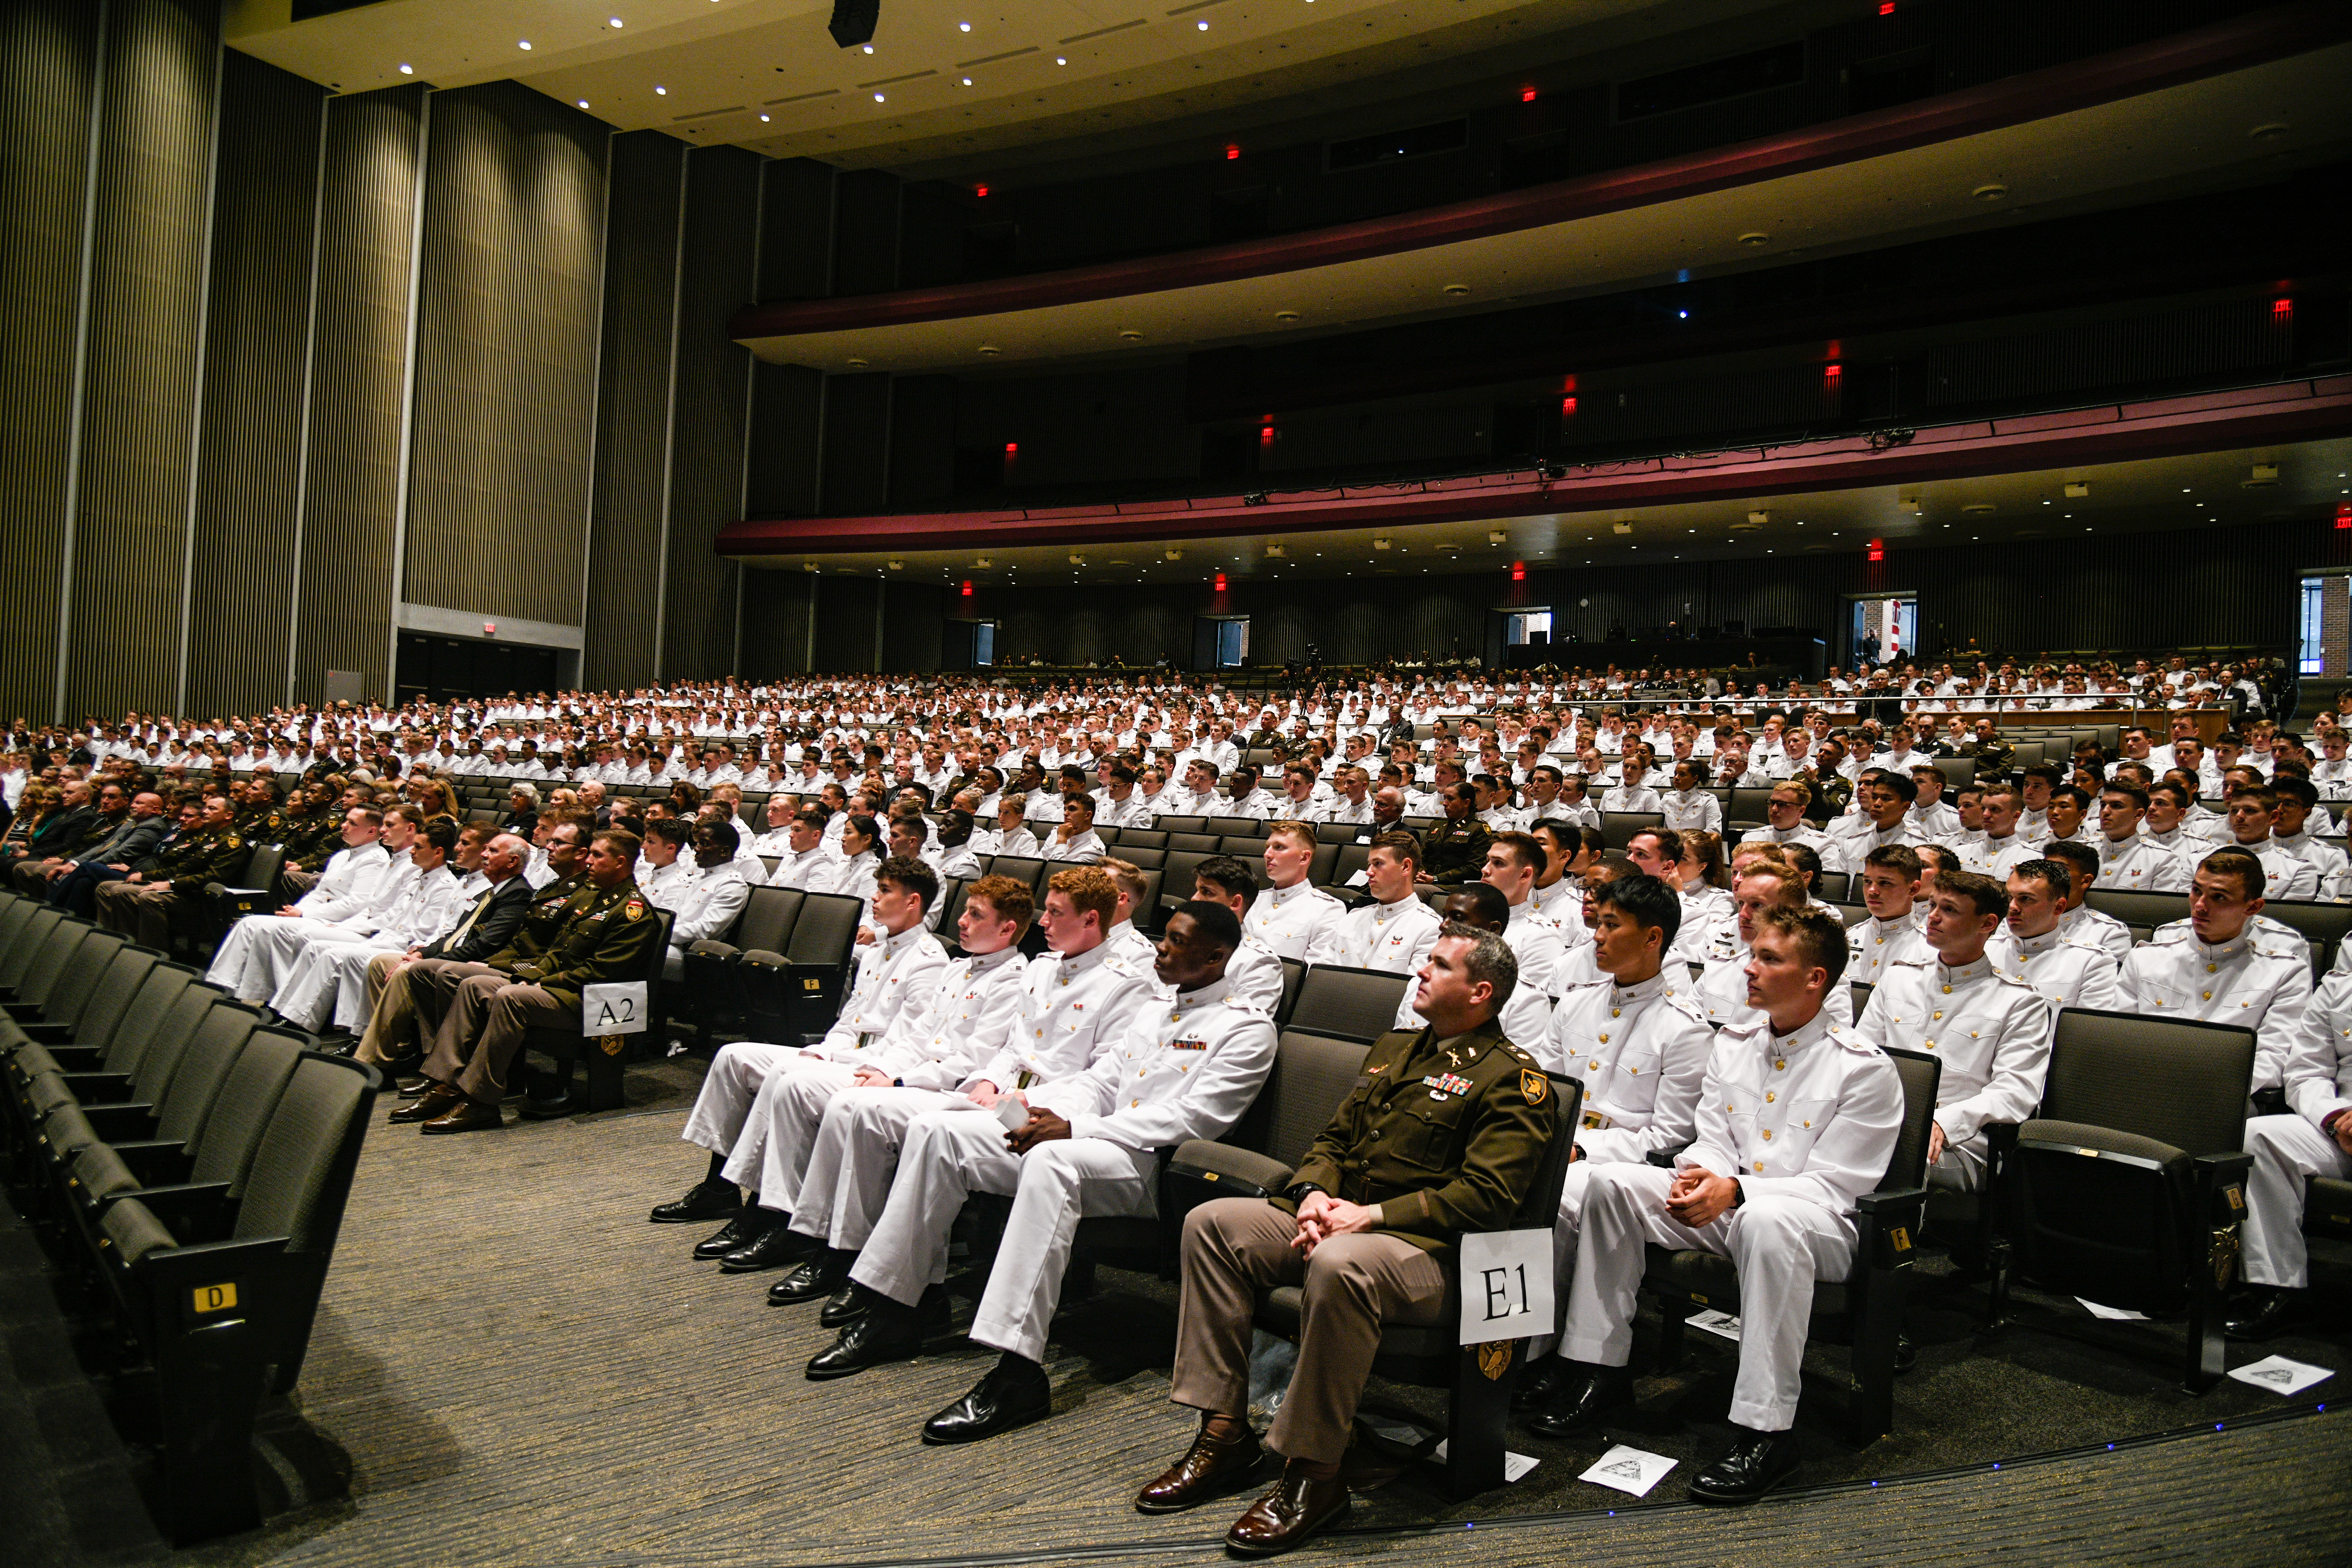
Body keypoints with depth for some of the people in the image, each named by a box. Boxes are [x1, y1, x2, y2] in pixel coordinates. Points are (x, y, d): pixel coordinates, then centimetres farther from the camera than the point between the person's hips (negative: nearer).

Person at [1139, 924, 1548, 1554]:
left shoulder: (1514, 1079, -5)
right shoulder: (1392, 1048, 21)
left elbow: (1486, 1195, -15)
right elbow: (1334, 1139, 23)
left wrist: (1372, 1213, -19)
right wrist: (1313, 1192, 0)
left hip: (1427, 1251, -8)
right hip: (1336, 1219, 8)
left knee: (1339, 1264, -39)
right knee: (1211, 1222, -9)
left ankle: (1314, 1472, -24)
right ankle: (1224, 1434, -8)